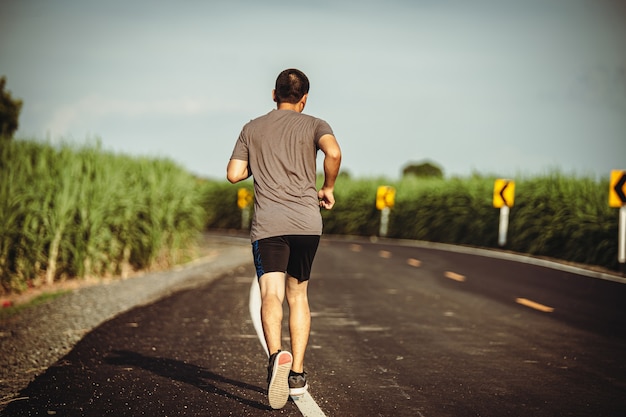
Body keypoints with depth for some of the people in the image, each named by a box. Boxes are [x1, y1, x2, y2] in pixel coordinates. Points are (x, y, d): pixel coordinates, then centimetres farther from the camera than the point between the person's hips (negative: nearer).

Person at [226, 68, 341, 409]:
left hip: (267, 224, -1)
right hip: (307, 222, 1)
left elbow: (234, 174, 8)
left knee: (271, 294, -12)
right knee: (298, 294, 15)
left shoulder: (252, 129, 14)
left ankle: (276, 354, -40)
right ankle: (297, 374, 14)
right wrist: (327, 189, 4)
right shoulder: (314, 125, 9)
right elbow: (334, 153, -12)